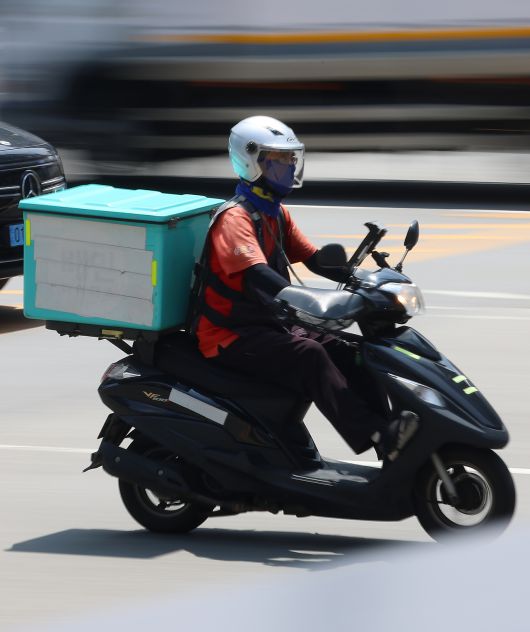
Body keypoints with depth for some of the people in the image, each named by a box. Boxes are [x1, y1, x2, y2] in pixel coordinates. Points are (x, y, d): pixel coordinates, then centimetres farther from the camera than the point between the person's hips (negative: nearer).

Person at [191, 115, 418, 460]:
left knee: (342, 351, -8)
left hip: (267, 326, 9)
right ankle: (377, 434, -41)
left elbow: (313, 258, 13)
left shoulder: (277, 214, 13)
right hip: (231, 337, -9)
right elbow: (257, 275, -32)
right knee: (307, 355, -30)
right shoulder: (235, 218, -17)